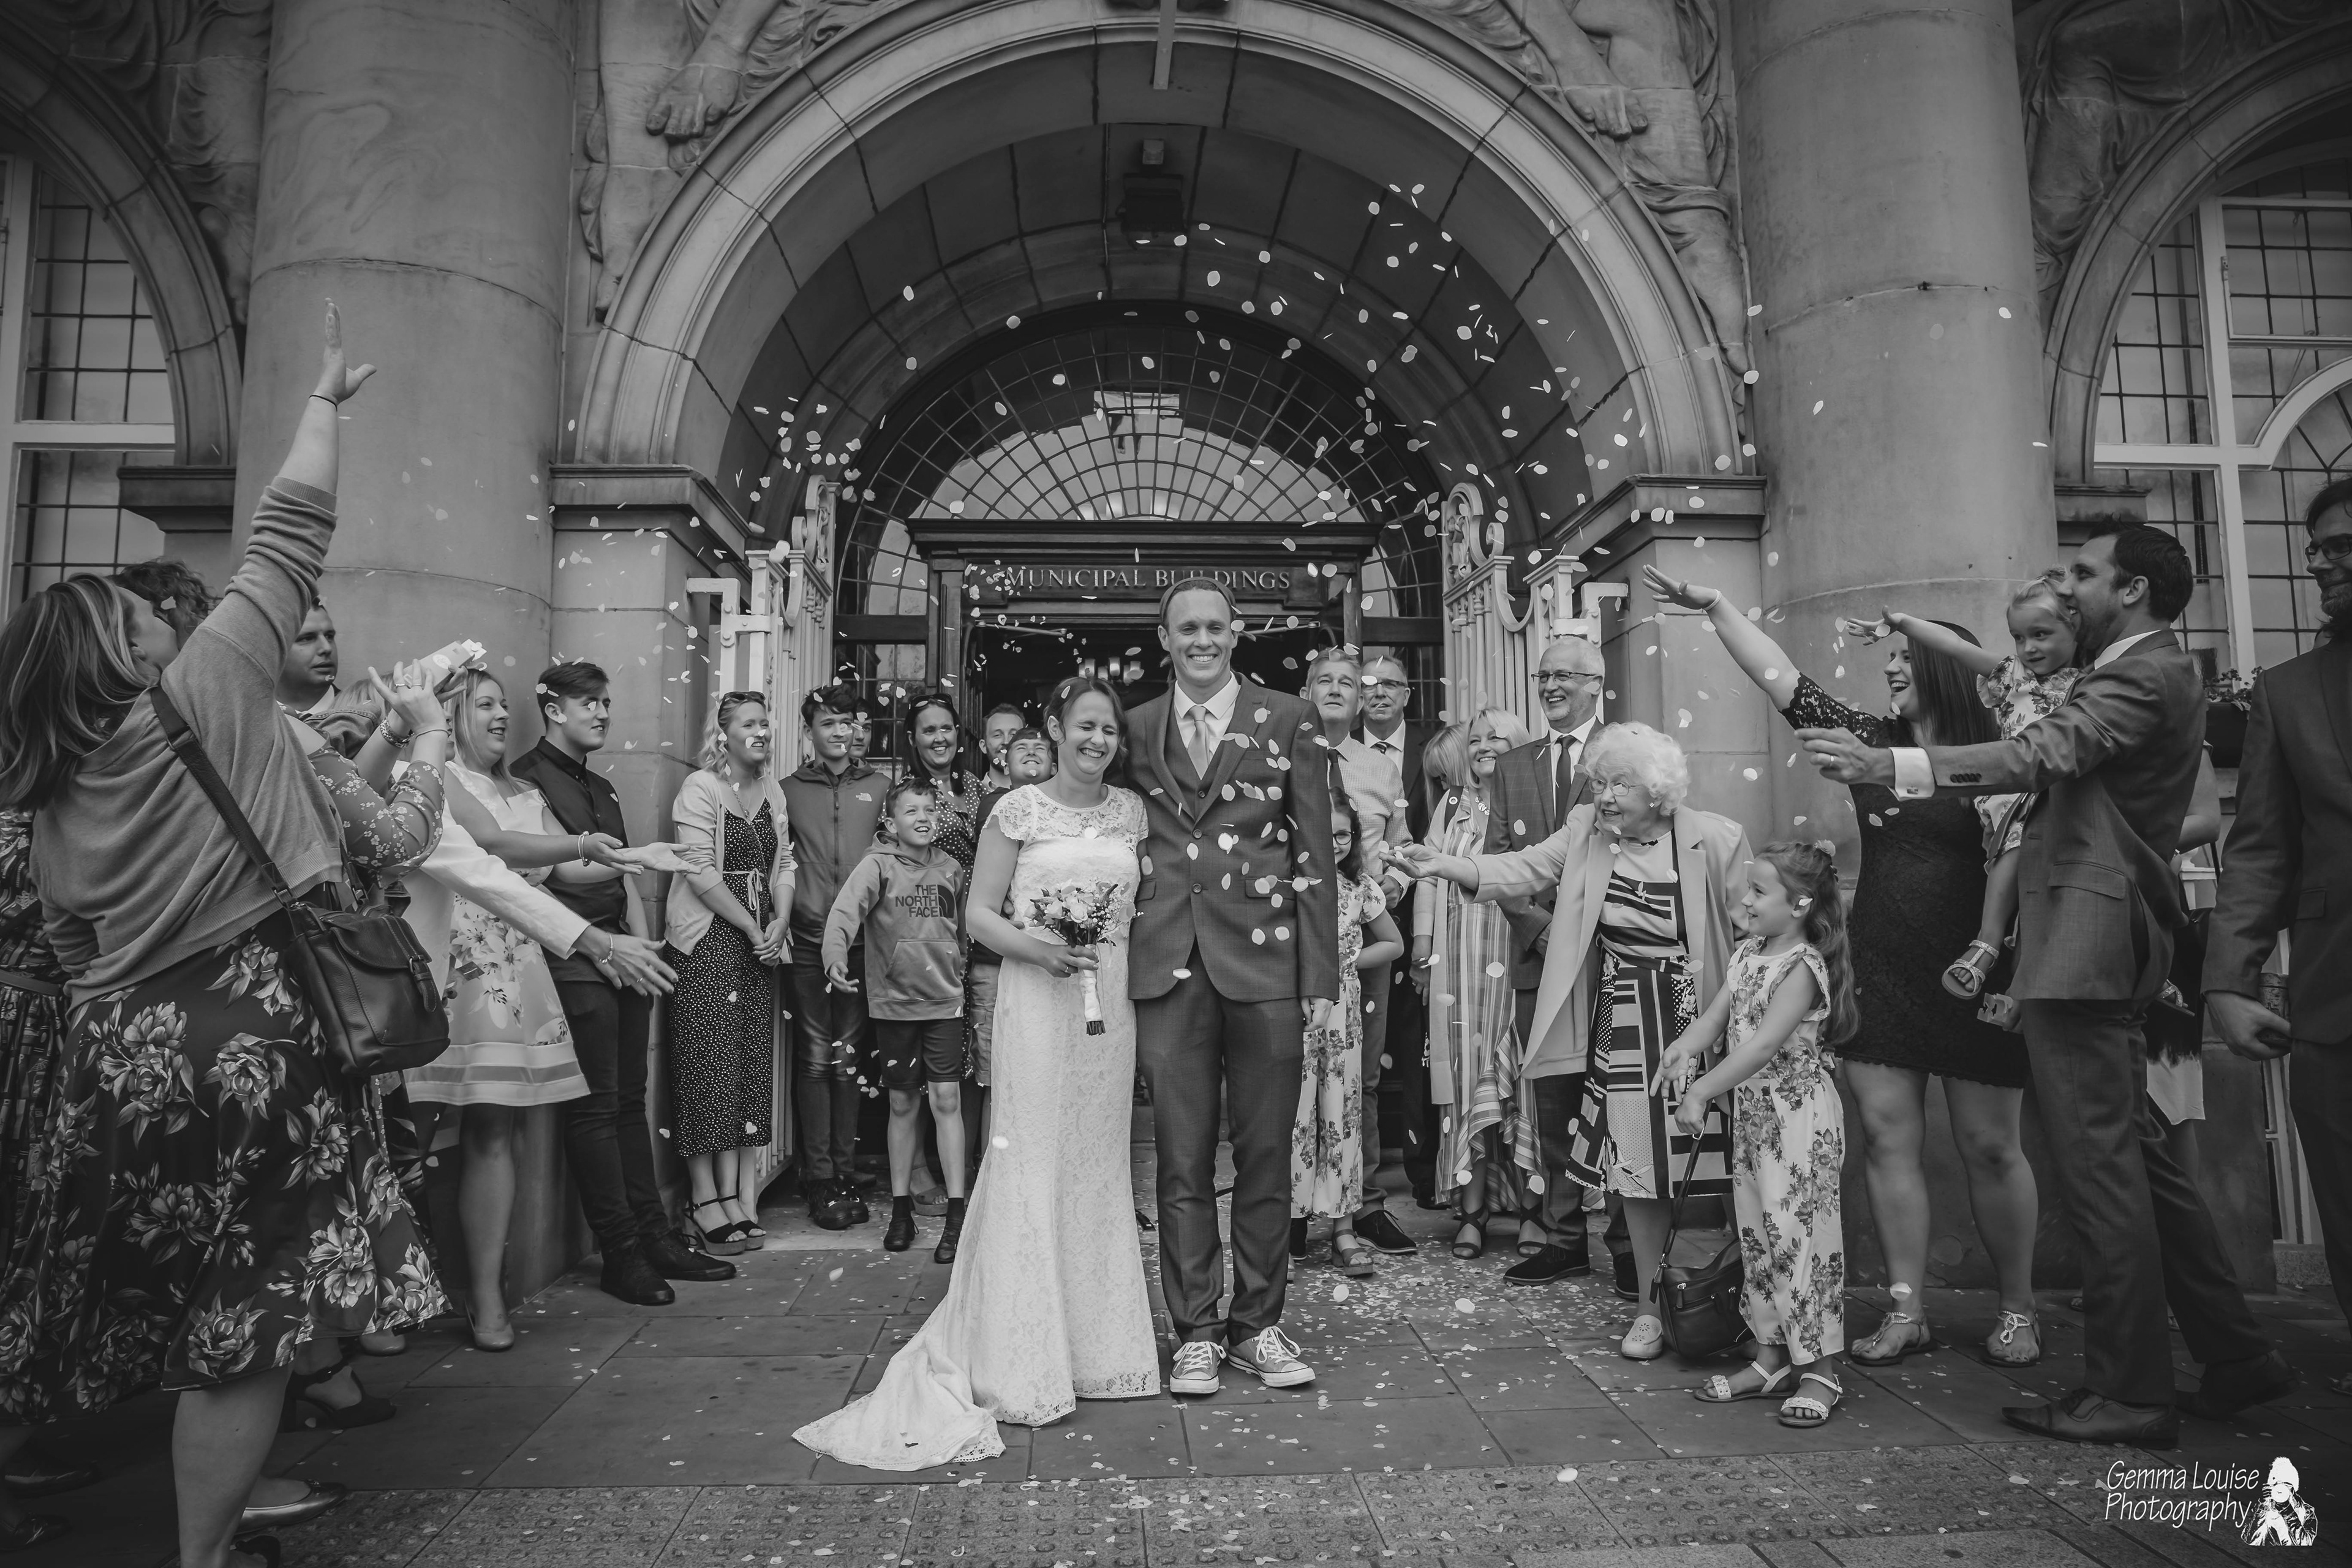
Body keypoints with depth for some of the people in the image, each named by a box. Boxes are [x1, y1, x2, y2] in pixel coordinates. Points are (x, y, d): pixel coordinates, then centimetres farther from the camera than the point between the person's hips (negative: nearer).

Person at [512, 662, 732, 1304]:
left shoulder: (601, 787, 21)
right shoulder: (527, 778, -5)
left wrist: (644, 949, 7)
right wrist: (605, 944, -17)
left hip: (623, 957, 8)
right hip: (575, 960, -7)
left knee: (630, 1100, 10)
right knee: (595, 1106, -3)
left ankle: (656, 1238, 16)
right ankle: (620, 1256, 3)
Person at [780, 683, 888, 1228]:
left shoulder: (877, 786, 10)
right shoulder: (790, 789, 7)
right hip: (808, 938, -1)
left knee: (850, 1056, 7)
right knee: (815, 1056, 1)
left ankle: (846, 1171, 16)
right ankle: (819, 1177, 8)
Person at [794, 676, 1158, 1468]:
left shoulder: (1130, 811, 9)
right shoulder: (1018, 810, -2)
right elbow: (979, 911, -2)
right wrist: (1036, 949, -18)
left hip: (1112, 1000, 4)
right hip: (1038, 998, -4)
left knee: (1101, 1162, 10)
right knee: (1033, 1163, -2)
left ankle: (1095, 1343, 24)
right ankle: (1024, 1363, 9)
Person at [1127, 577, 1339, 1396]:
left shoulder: (1288, 721, 4)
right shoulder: (1135, 731, 10)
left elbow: (1314, 854, 2)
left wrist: (1320, 977, -3)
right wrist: (1114, 968, 5)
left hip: (1264, 964, -1)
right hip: (1168, 970, 1)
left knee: (1265, 1158, 8)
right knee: (1182, 1163, 7)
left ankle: (1258, 1325, 23)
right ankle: (1196, 1332, 20)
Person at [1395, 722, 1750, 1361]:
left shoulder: (1715, 839, -9)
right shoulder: (1585, 830, 1)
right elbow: (1524, 869, -6)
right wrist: (1446, 866, -21)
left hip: (1696, 1016, -3)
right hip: (1622, 1019, 3)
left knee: (1699, 1162, 2)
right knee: (1637, 1169, 8)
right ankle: (1651, 1305, 24)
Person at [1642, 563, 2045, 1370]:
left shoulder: (1994, 754, -5)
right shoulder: (1871, 740, 6)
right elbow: (1784, 682, 4)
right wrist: (1718, 607, 2)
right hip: (1878, 972, 4)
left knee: (1991, 1146, 5)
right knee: (1886, 1136, 3)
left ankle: (2018, 1311, 21)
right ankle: (1906, 1310, 12)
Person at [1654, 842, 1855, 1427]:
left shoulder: (1802, 967, -16)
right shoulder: (1746, 955, 9)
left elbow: (1765, 1044, -24)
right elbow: (1716, 1016, 4)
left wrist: (1701, 1092, -28)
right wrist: (1684, 1049, -17)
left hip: (1799, 1113, -8)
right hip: (1751, 1113, 8)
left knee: (1801, 1235, -5)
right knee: (1757, 1236, 13)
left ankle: (1819, 1372, 7)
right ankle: (1771, 1360, 24)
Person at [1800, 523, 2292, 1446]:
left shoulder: (2147, 675, -9)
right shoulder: (2144, 675, 22)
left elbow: (2043, 754, -24)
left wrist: (1889, 767, -33)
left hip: (2086, 943, -10)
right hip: (2095, 948, 10)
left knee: (2099, 1167, -5)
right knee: (2132, 1159, 16)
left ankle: (2127, 1395, 4)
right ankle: (2237, 1357, 26)